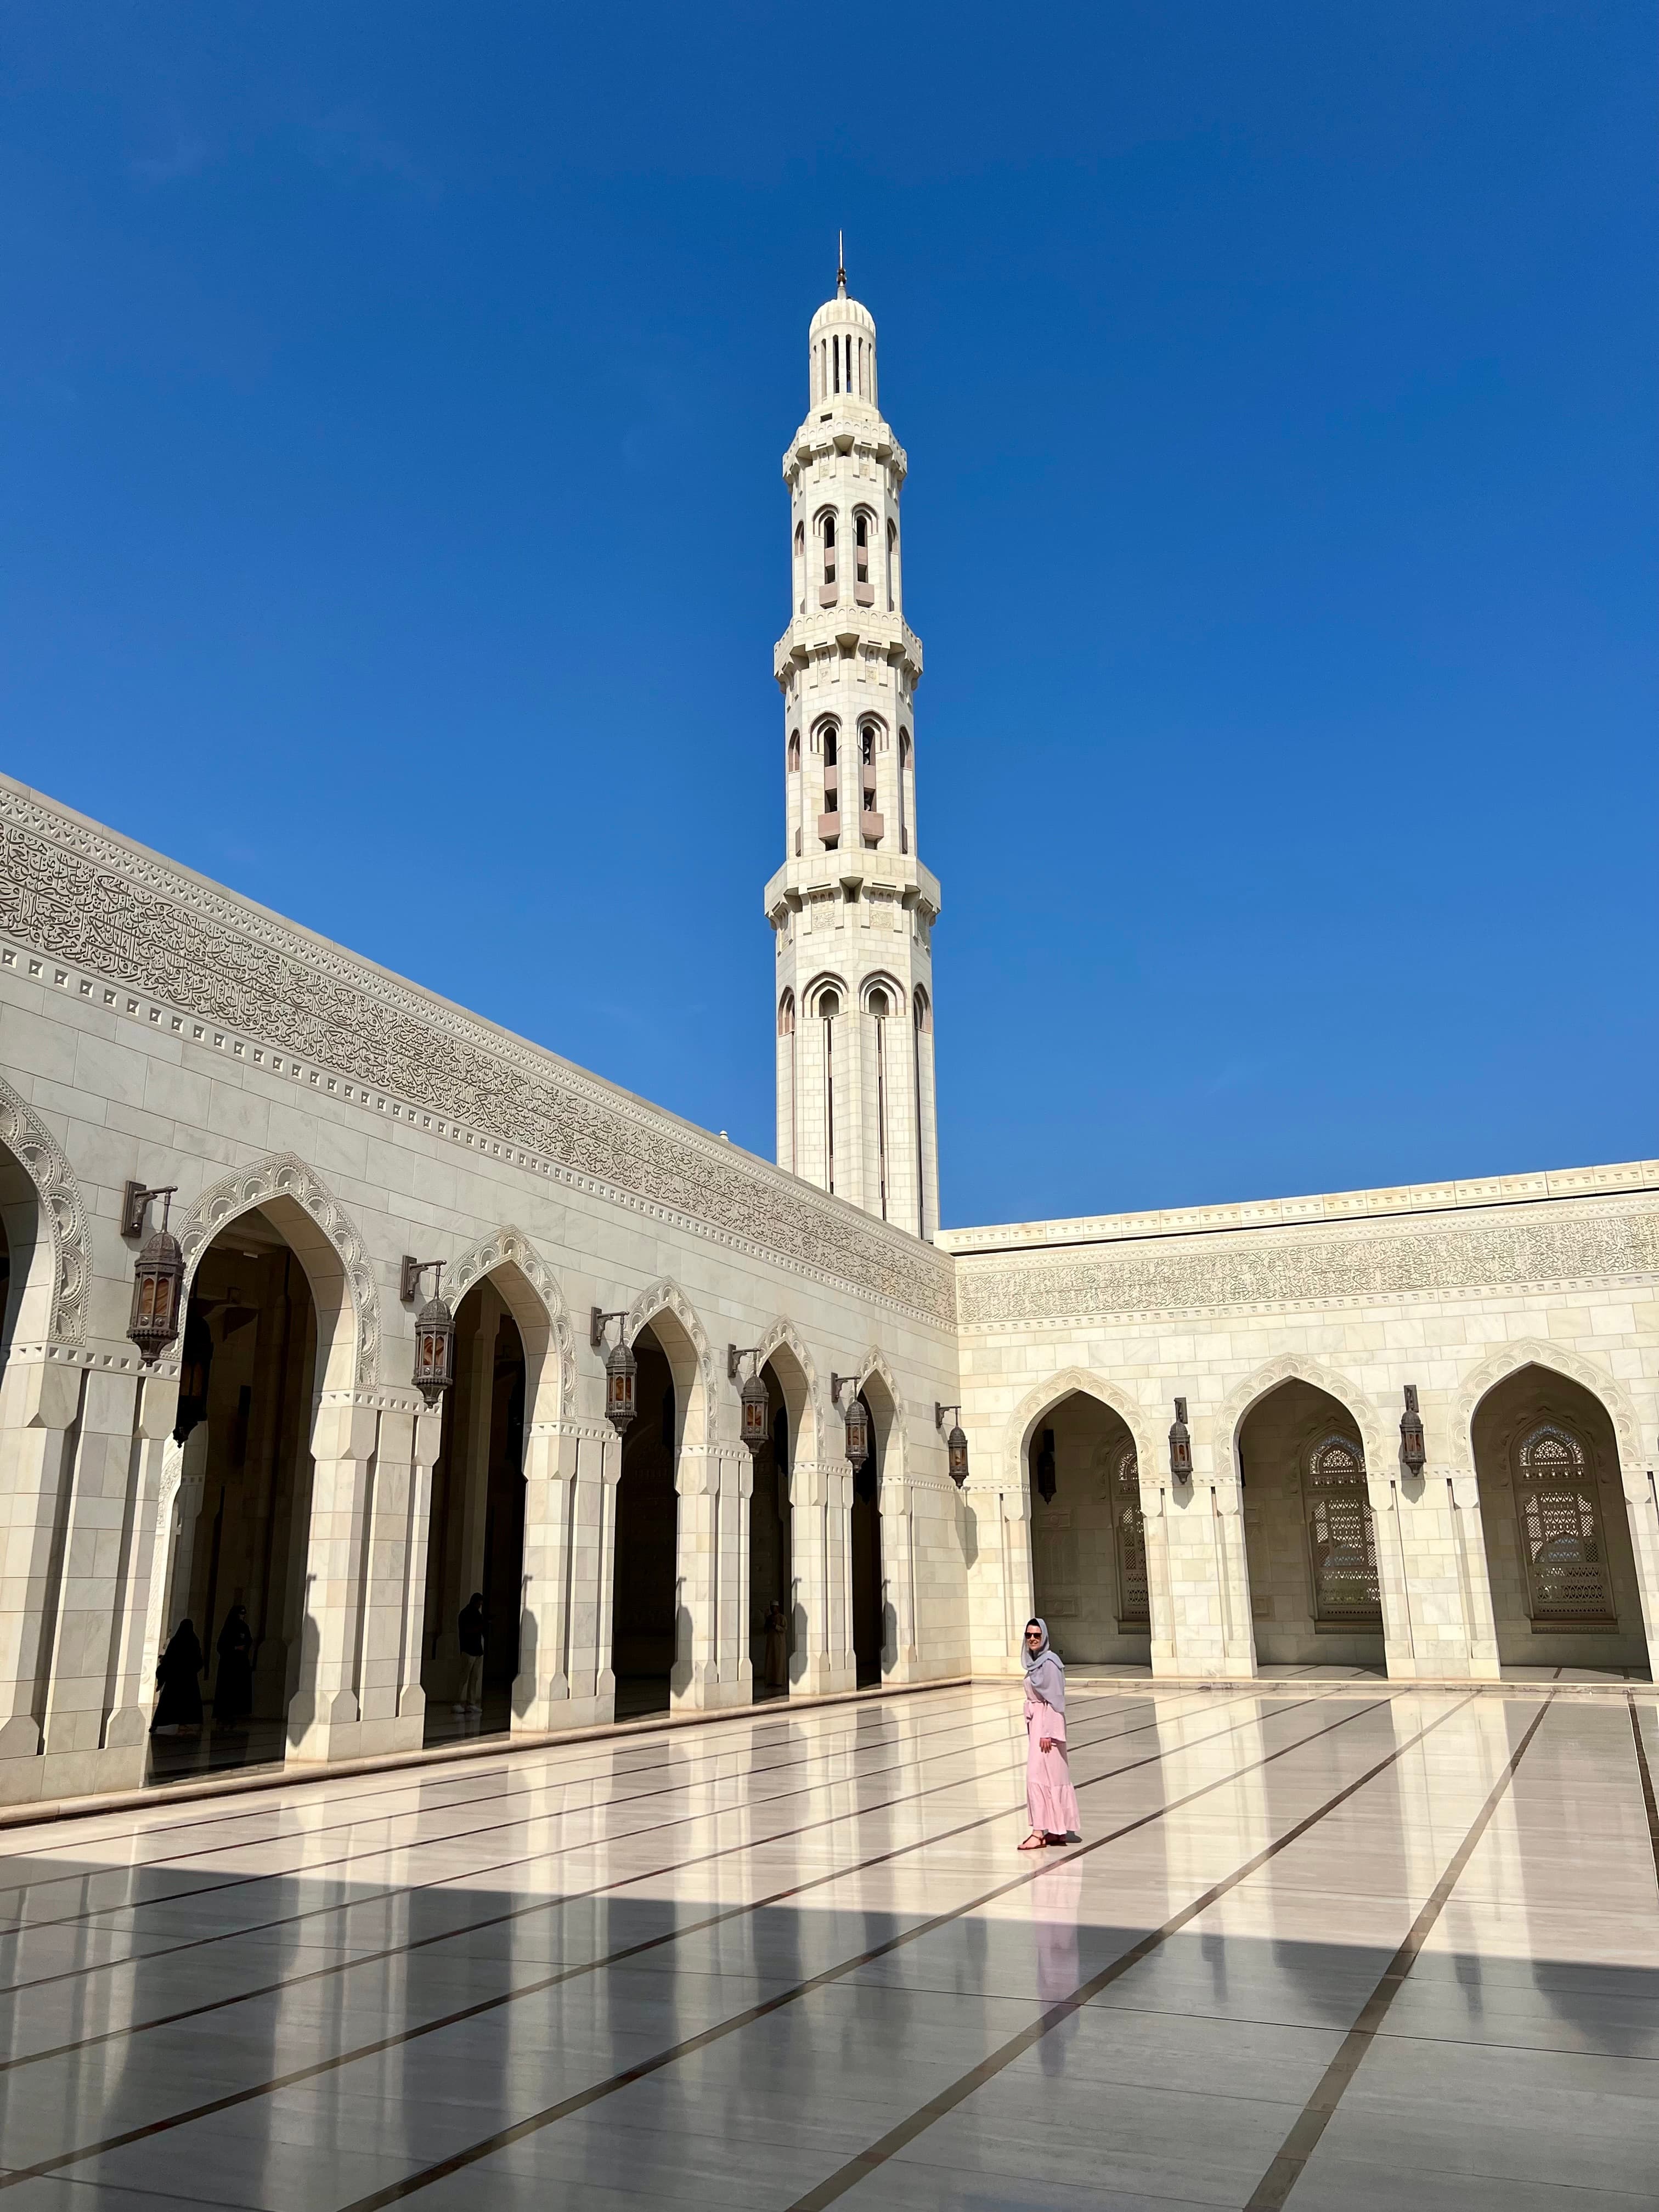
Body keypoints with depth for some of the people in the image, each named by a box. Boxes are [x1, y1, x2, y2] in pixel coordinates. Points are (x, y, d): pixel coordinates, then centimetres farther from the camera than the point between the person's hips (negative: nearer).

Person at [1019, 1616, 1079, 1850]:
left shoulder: (1049, 1662, -16)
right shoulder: (1033, 1661, 11)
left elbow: (1054, 1700, -18)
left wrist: (1048, 1733, -20)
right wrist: (1031, 1727, 18)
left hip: (1048, 1722, -9)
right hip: (1035, 1721, 9)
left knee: (1039, 1774, -9)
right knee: (1053, 1776, 13)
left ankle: (1040, 1832, -6)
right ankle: (1057, 1830, 19)